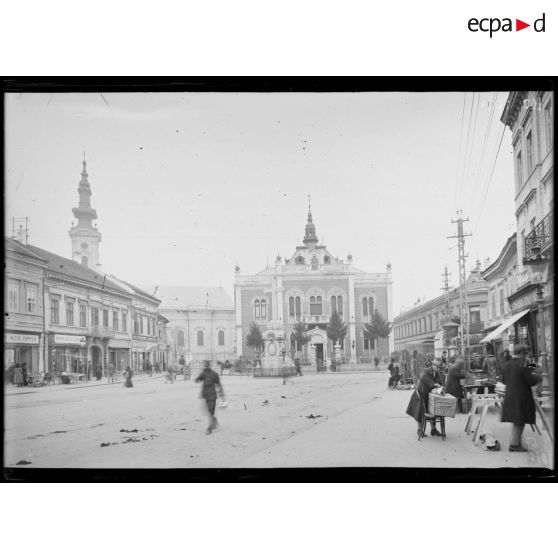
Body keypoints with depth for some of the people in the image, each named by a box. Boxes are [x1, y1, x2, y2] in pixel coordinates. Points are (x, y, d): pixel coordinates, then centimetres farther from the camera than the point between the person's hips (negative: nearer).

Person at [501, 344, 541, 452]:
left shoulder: (505, 365, 4)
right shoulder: (523, 365, -18)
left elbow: (503, 381, 13)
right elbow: (531, 381, -15)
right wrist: (537, 377, 5)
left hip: (509, 397, 7)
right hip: (522, 397, -7)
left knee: (516, 421, 18)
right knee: (519, 422, 3)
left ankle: (515, 442, 25)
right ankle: (514, 444, 6)